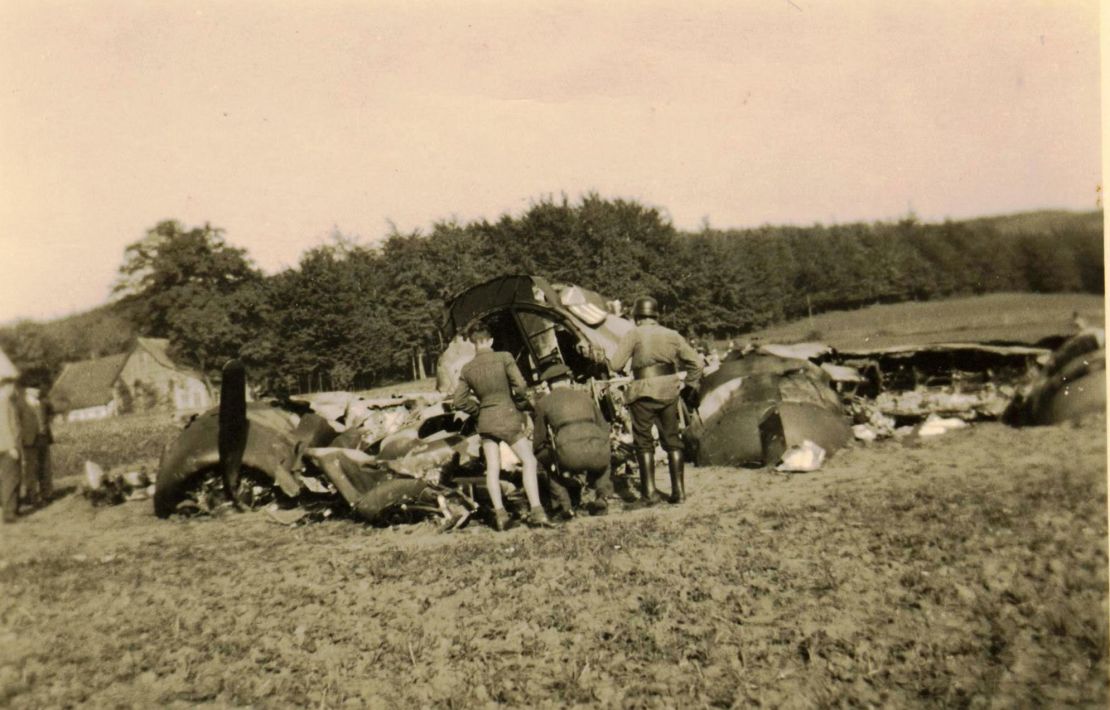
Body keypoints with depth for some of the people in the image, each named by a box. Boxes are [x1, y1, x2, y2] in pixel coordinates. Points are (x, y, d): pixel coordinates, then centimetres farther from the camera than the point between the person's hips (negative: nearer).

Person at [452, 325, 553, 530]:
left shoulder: (467, 369, 2)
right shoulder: (504, 358, -9)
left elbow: (459, 401, 4)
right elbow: (520, 386, -13)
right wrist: (517, 399, 8)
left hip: (486, 422, 3)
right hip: (509, 418, -3)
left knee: (492, 468, 9)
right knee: (529, 461, 1)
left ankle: (499, 512, 1)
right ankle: (537, 511, -9)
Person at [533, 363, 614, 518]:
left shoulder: (543, 402, 19)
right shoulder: (585, 396, 27)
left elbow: (539, 443, 22)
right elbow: (604, 429, 32)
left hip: (569, 455, -3)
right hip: (598, 452, 3)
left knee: (547, 459, 32)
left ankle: (565, 505, 16)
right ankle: (602, 496, 16)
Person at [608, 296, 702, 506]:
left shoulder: (633, 335, -4)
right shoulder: (672, 335, 9)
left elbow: (615, 365, -9)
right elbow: (696, 363, 11)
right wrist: (690, 387, 21)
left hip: (644, 393, -4)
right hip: (669, 392, 4)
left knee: (644, 443, 7)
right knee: (672, 440, 14)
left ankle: (649, 492, 5)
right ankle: (679, 490, 15)